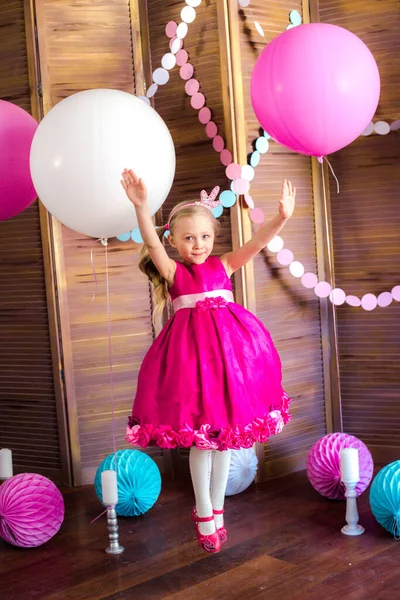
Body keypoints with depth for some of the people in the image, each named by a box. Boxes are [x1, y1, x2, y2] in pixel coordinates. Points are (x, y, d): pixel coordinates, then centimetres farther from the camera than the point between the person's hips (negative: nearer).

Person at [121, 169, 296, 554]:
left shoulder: (224, 266, 6)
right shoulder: (173, 272, 0)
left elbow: (256, 242, -8)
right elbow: (151, 243, -18)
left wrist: (281, 218, -27)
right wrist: (140, 206, -36)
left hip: (230, 347, 3)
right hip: (191, 349, -3)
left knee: (225, 433, 11)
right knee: (199, 437, 4)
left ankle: (216, 510, 27)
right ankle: (204, 515, 19)